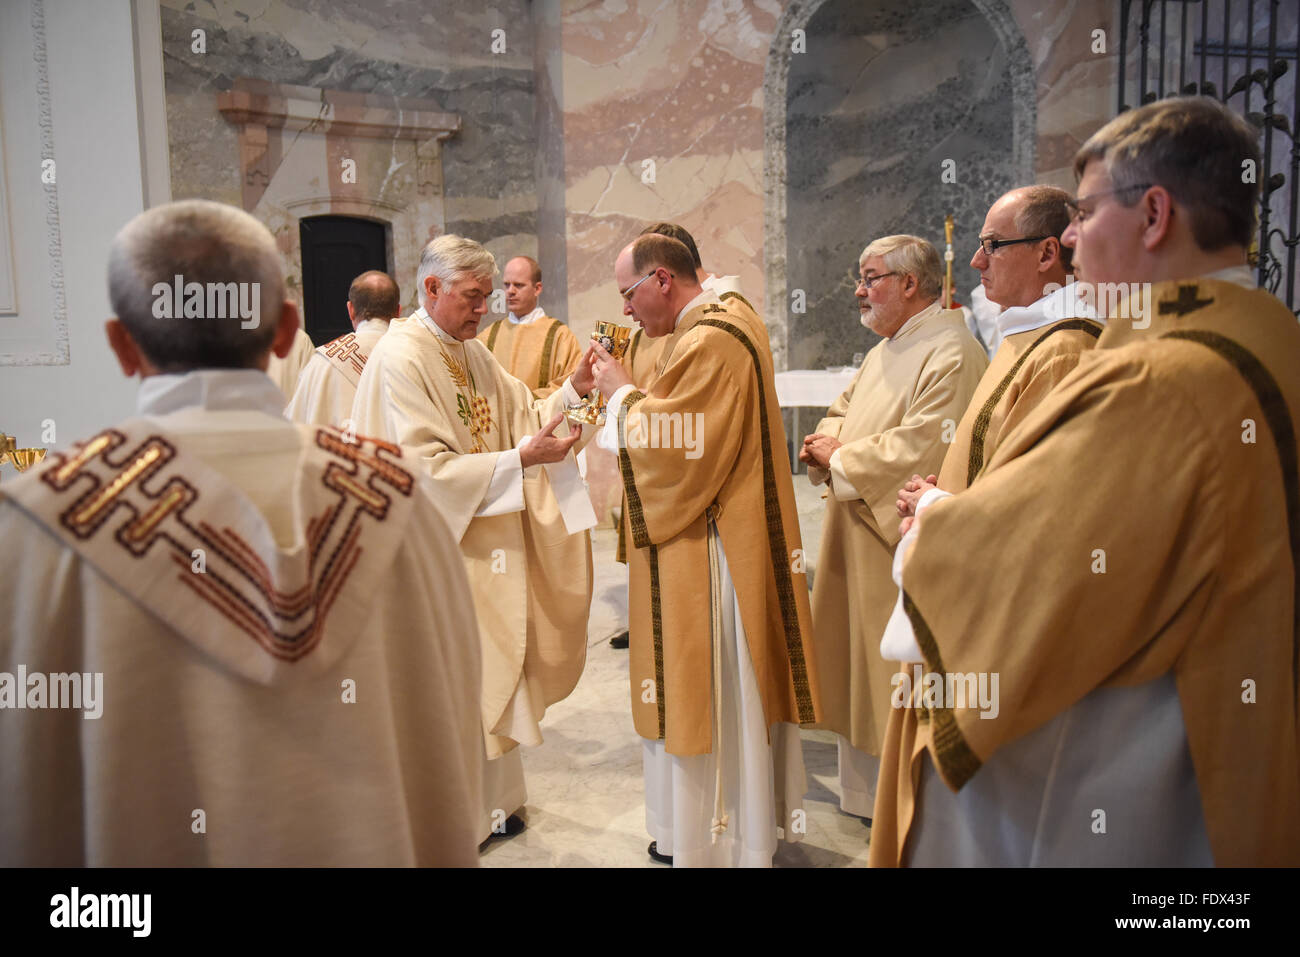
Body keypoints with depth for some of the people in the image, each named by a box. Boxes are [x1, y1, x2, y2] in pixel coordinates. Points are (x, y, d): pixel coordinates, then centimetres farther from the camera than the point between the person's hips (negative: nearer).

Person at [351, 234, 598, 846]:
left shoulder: (471, 352, 10)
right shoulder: (399, 358, -16)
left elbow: (522, 416, 9)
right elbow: (427, 466, -22)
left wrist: (574, 387, -8)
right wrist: (521, 459, -25)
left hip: (485, 542, 8)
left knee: (488, 667, 16)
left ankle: (489, 800, 34)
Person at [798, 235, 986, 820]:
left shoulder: (950, 354, -16)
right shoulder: (885, 349, 16)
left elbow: (925, 445, -26)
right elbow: (843, 412, 22)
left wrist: (841, 458, -15)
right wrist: (827, 439, -1)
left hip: (902, 548, -10)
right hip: (856, 536, 10)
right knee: (857, 667, 17)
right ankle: (864, 790, 34)